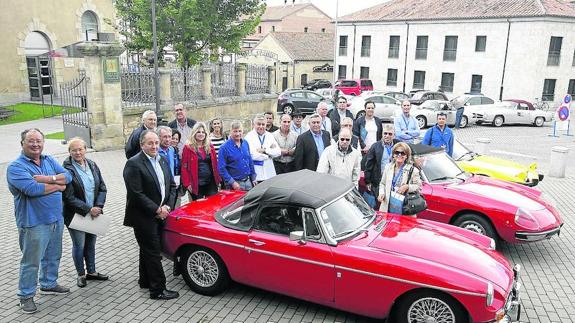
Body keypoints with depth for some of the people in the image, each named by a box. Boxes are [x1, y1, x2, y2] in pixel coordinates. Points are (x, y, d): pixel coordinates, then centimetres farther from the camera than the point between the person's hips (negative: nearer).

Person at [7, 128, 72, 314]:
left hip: (56, 219, 7)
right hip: (34, 223, -7)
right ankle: (26, 295, 20)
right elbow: (32, 189, -26)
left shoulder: (49, 161, 8)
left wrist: (48, 178, -20)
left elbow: (68, 176, -3)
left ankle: (49, 284, 39)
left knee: (53, 256, 21)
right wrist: (58, 185, -12)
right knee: (31, 261, 4)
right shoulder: (16, 167, -12)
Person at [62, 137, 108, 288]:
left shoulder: (92, 165, 2)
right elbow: (69, 197, -17)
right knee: (79, 246, 7)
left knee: (91, 244, 16)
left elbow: (102, 188, 4)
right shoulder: (67, 170, -15)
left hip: (94, 213, 5)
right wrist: (88, 209, -18)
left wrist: (98, 207, -9)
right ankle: (81, 275, 24)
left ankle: (91, 271, 31)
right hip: (76, 215, -5)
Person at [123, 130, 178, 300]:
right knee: (153, 252, -2)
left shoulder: (163, 161, 8)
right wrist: (157, 210, -17)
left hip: (160, 215, 7)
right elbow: (136, 194, -19)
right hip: (144, 217, -7)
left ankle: (145, 280, 35)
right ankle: (158, 289, 6)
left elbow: (172, 186, 10)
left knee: (148, 250, 20)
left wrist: (167, 206, -4)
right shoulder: (134, 164, -15)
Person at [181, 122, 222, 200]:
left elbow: (215, 164, 12)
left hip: (211, 182, 3)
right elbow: (184, 167, -5)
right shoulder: (188, 148, -3)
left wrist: (218, 179, 5)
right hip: (196, 184, -3)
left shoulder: (210, 147, 10)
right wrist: (187, 184, -10)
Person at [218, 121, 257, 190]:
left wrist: (253, 178, 13)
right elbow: (221, 169, -14)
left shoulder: (245, 143, 6)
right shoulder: (224, 147, -11)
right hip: (236, 184, -5)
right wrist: (232, 182, -17)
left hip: (248, 181, 5)